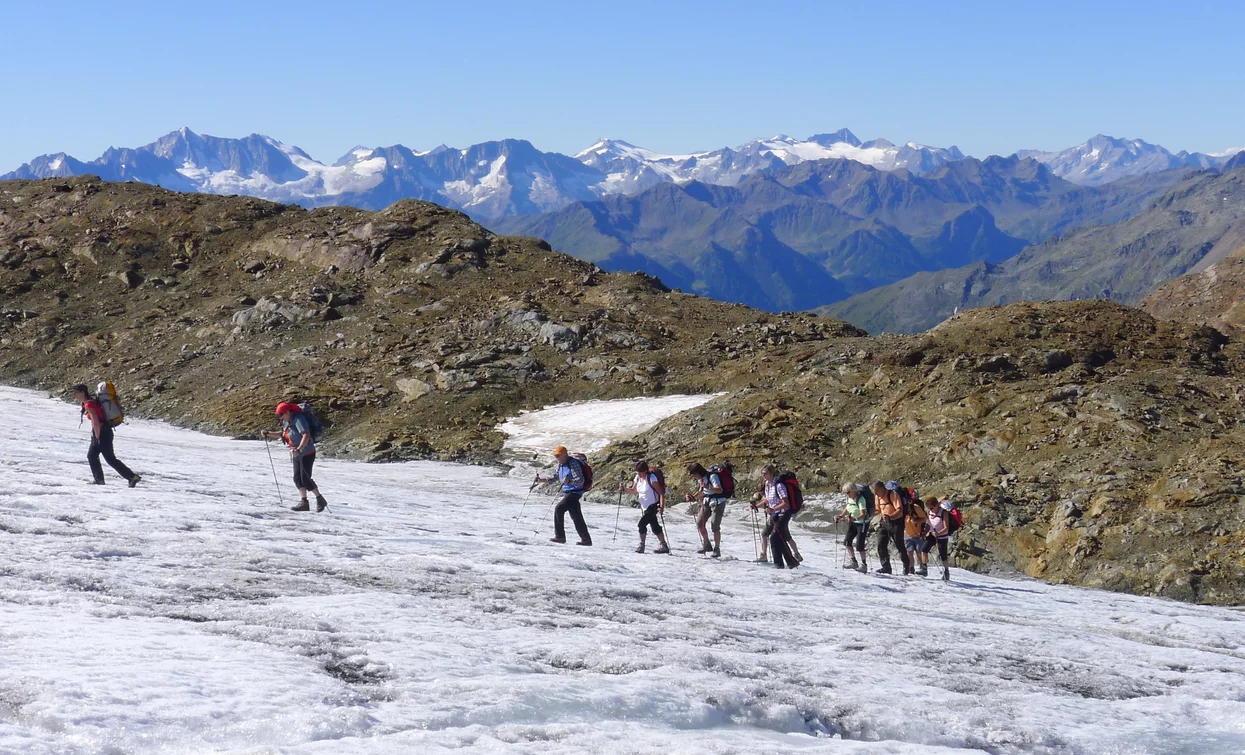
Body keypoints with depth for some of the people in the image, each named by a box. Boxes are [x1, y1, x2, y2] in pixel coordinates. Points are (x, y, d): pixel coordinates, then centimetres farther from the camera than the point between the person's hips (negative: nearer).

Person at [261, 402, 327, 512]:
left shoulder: (298, 420, -21)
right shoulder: (287, 422, 7)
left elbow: (306, 435, -33)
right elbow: (282, 433, 25)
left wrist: (299, 449, -42)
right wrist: (268, 433, 13)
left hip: (306, 454, -9)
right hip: (297, 454, 9)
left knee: (305, 479, -10)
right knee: (297, 478, 4)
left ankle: (320, 500, 1)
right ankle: (303, 502, 6)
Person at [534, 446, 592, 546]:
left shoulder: (573, 464, -17)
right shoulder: (560, 464, 9)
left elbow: (581, 480, -23)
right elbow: (556, 477, 23)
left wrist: (569, 481, -41)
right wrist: (542, 479, 14)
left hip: (574, 492, -9)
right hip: (567, 492, 9)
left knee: (559, 509, -17)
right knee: (576, 517, 10)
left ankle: (560, 536, -12)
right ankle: (586, 539, 16)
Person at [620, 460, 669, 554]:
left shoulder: (651, 478, -21)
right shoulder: (638, 478, 1)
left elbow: (661, 493, -22)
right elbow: (633, 490, 14)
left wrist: (661, 506, -31)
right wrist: (625, 488, -6)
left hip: (654, 506, -9)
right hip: (646, 507, 9)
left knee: (642, 523, -18)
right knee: (654, 527, 14)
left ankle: (641, 546, -10)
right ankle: (664, 546, 24)